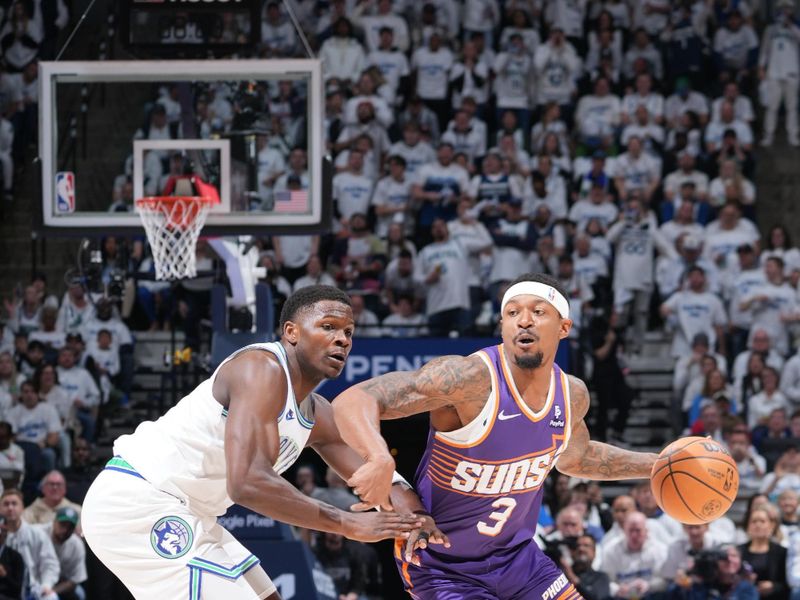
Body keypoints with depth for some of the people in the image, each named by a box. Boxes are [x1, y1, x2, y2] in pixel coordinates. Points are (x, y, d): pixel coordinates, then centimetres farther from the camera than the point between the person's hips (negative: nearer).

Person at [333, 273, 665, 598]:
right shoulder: (471, 377, -28)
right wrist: (381, 459, -56)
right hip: (443, 569, -7)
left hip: (516, 556, 7)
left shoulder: (572, 395, -4)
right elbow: (353, 402, -36)